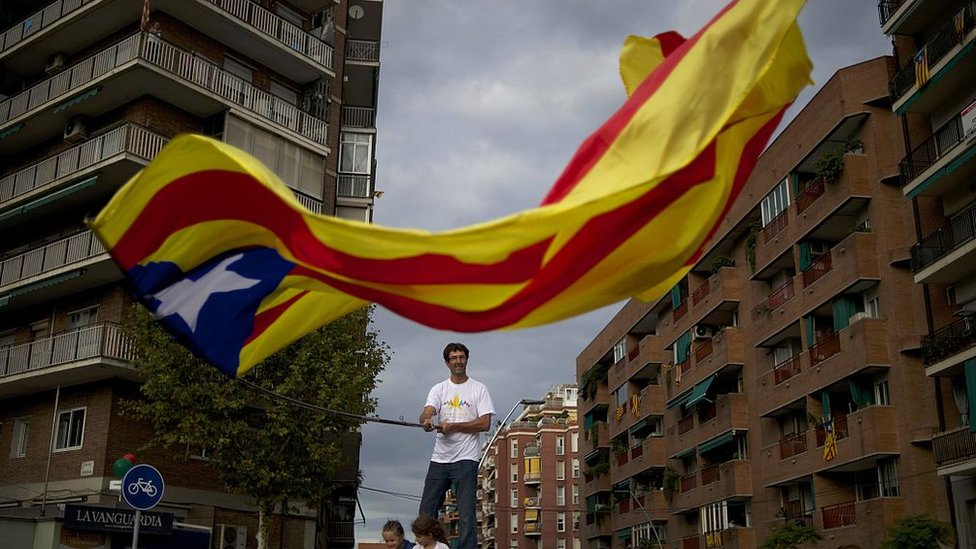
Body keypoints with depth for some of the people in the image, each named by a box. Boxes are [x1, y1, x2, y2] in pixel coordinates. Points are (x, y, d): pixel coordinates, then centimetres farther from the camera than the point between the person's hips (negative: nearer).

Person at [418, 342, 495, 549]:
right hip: (439, 459, 4)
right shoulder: (439, 389, 10)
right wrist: (426, 420, -33)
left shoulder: (479, 389, 3)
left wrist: (453, 426, -13)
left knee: (467, 514, -8)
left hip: (466, 459, -4)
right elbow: (426, 412, -8)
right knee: (426, 511, 8)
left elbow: (485, 423, -7)